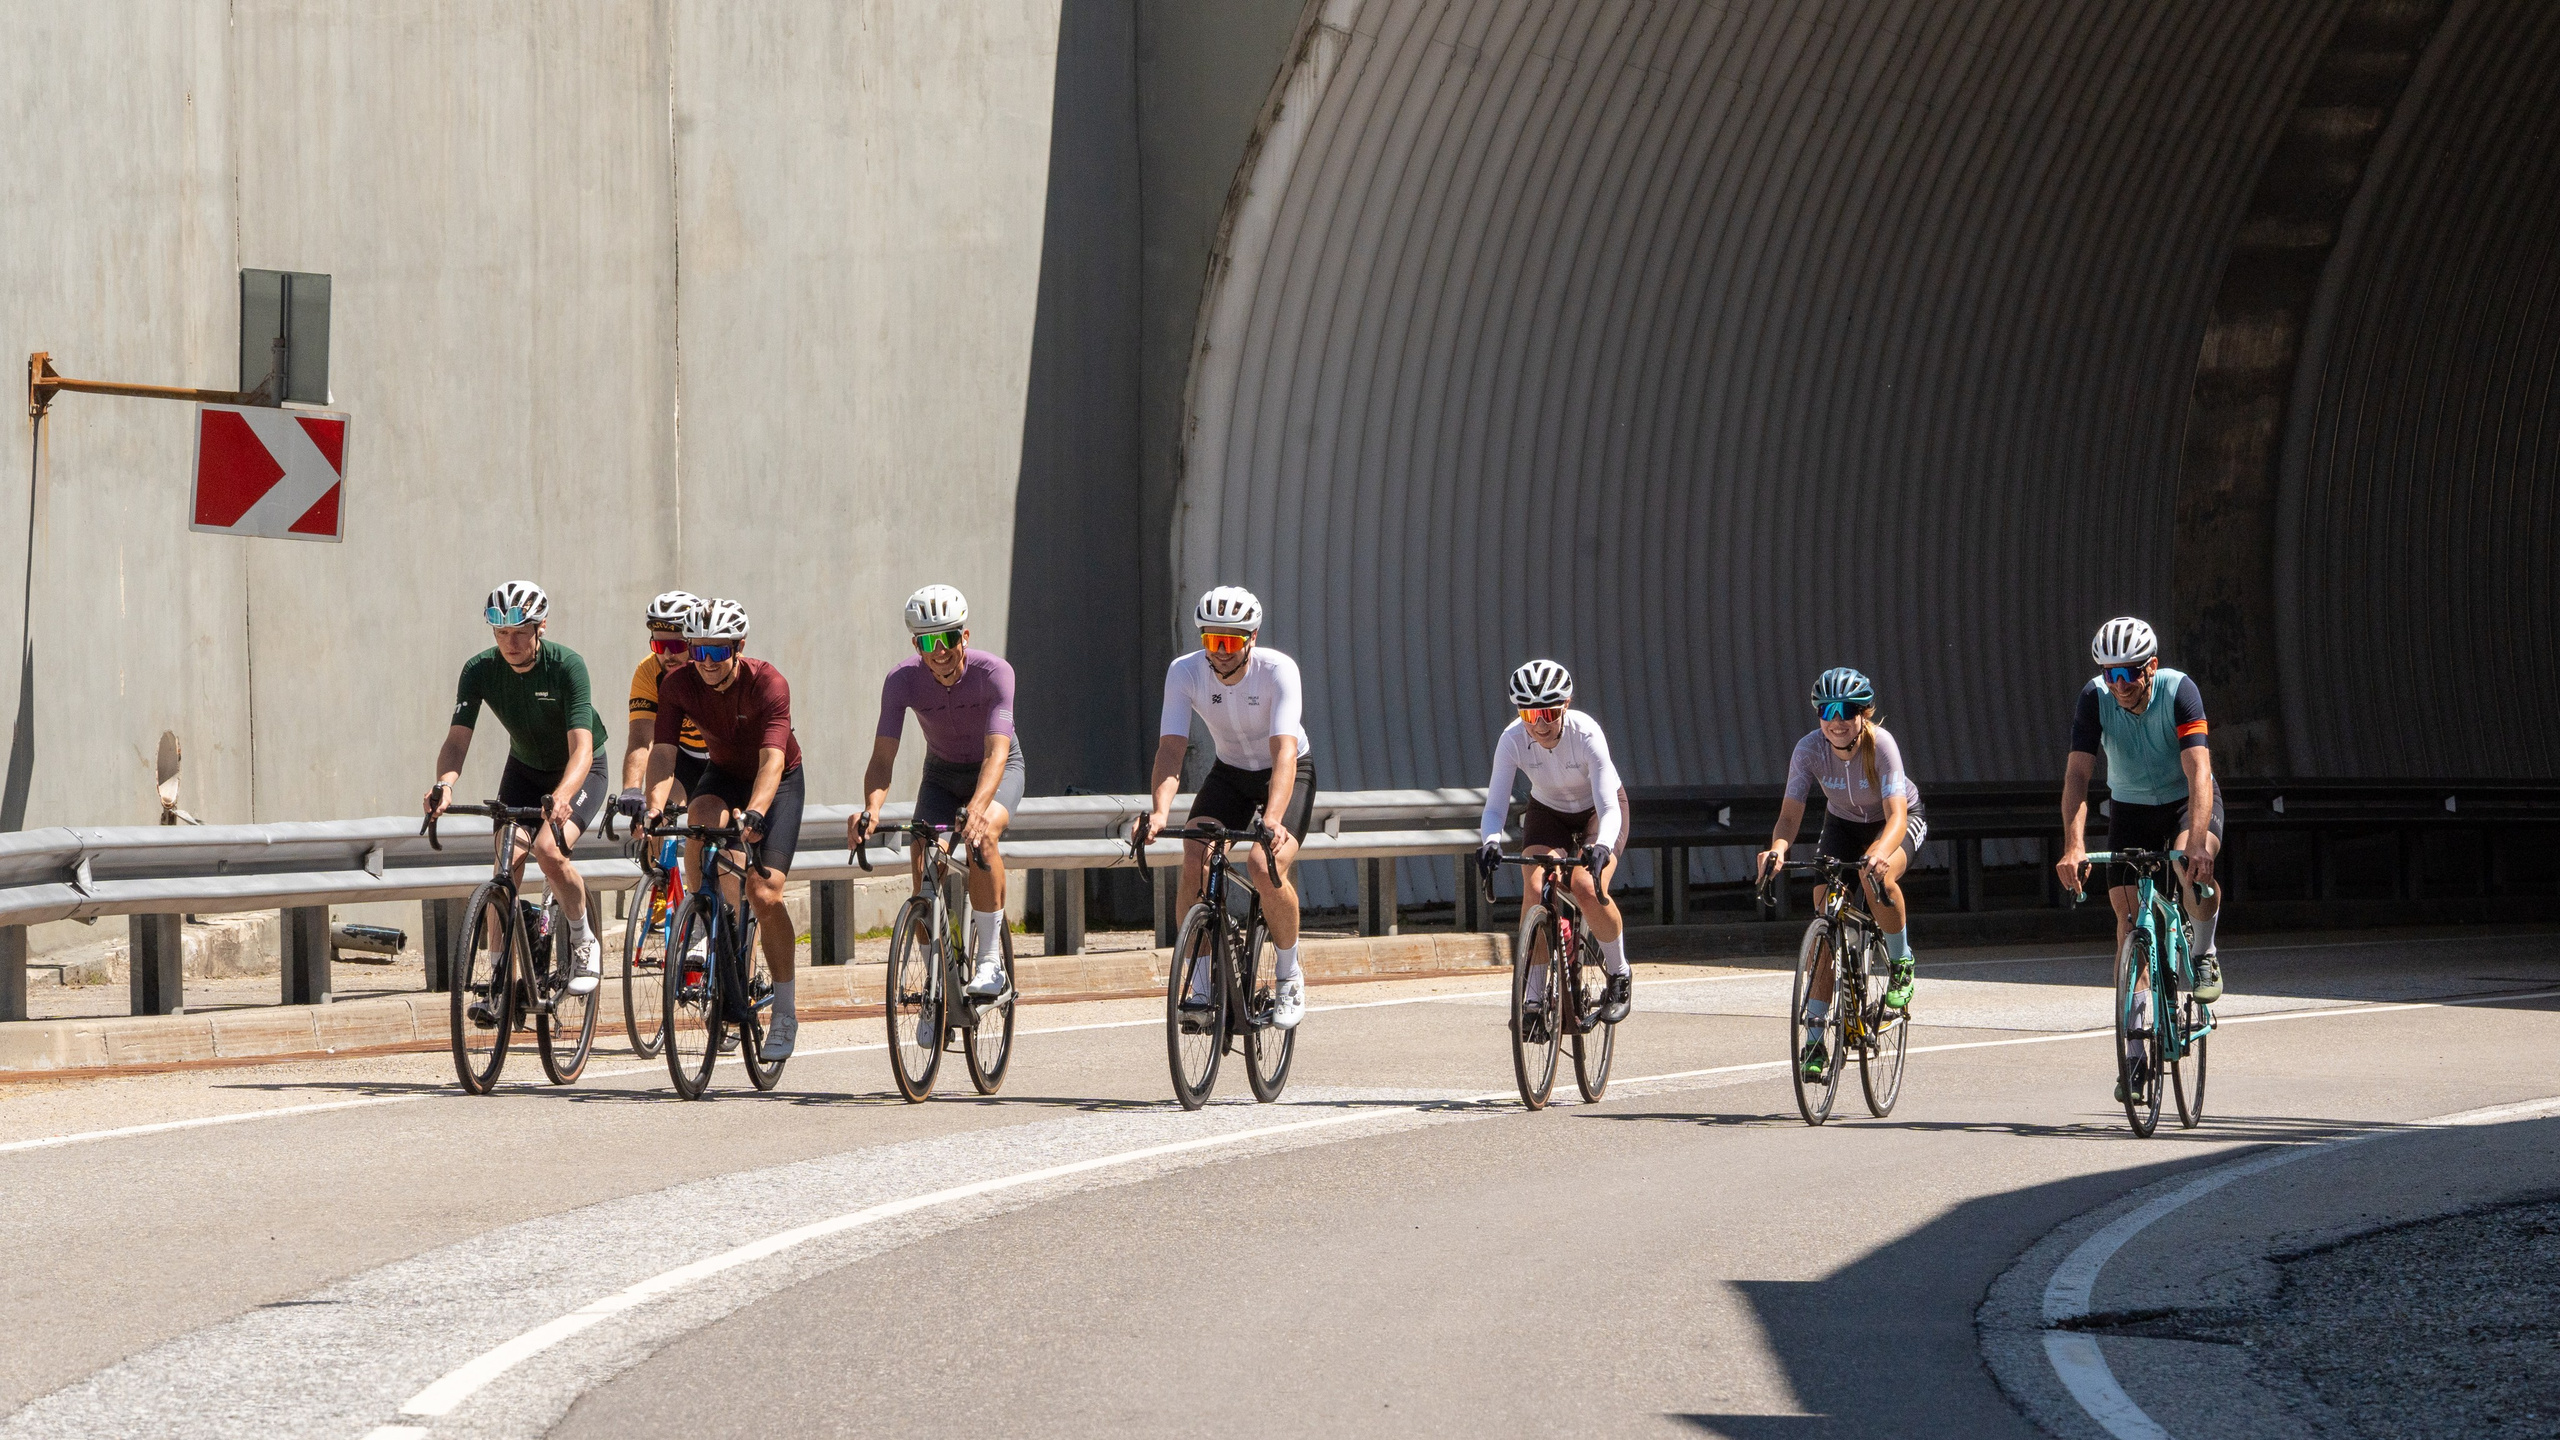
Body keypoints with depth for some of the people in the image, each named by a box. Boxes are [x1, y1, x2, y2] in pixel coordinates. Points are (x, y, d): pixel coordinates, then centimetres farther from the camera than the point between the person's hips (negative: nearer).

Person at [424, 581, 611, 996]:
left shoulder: (566, 666, -29)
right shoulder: (480, 670, -18)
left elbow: (581, 746, -37)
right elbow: (458, 738, -23)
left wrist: (561, 796, -56)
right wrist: (444, 783, -45)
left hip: (579, 773, -4)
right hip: (524, 769, 4)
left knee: (548, 849, -28)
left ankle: (584, 940, -3)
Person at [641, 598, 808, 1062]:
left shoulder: (768, 684, -31)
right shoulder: (678, 686, -21)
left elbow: (772, 760, -41)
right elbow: (662, 753, -28)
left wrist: (754, 813, -58)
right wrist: (654, 807, -47)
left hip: (778, 782, -3)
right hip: (723, 775, 3)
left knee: (765, 894, -15)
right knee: (703, 817, -35)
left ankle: (785, 1012, -2)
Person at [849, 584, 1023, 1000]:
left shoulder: (993, 672, -31)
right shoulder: (903, 679, -24)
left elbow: (996, 752, -43)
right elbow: (882, 757, -29)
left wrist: (977, 807, -61)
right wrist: (871, 810, -50)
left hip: (997, 770, -3)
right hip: (942, 773, 3)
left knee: (982, 834, -34)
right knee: (923, 868, -17)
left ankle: (990, 962, -25)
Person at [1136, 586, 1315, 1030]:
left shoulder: (1278, 671, -29)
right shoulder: (1184, 673, -20)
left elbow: (1284, 751, -39)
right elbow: (1171, 748, -26)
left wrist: (1272, 820, -54)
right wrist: (1160, 810, -45)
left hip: (1287, 774, -3)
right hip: (1230, 772, 3)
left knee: (1266, 869, -27)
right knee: (1194, 865, -21)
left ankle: (1289, 976, -4)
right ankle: (1200, 985, -8)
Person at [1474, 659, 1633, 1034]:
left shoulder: (1586, 734, -34)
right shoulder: (1513, 740, -26)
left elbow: (1608, 806, -38)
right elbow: (1495, 805, -26)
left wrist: (1601, 846, -58)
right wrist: (1491, 841, -47)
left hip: (1598, 810, -3)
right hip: (1548, 811, 3)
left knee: (1588, 890, -27)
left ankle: (1619, 977, -2)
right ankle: (1534, 999, -13)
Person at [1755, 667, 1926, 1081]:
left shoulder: (1881, 745, -32)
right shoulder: (1809, 749, -24)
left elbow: (1895, 815, -40)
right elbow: (1790, 814, -26)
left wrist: (1878, 853, -60)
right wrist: (1778, 848, -48)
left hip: (1898, 821, -3)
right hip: (1843, 824, 3)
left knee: (1877, 877, -36)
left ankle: (1902, 964, -9)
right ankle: (1814, 1039, -5)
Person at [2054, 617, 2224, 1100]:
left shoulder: (2179, 690, -28)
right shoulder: (2095, 698, -21)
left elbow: (2198, 772, -37)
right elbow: (2077, 775, -27)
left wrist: (2197, 843, -51)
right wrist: (2074, 846, -43)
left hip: (2187, 800, -3)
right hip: (2131, 807, 3)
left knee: (2194, 869, -35)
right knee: (2127, 914, -8)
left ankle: (2204, 955, -5)